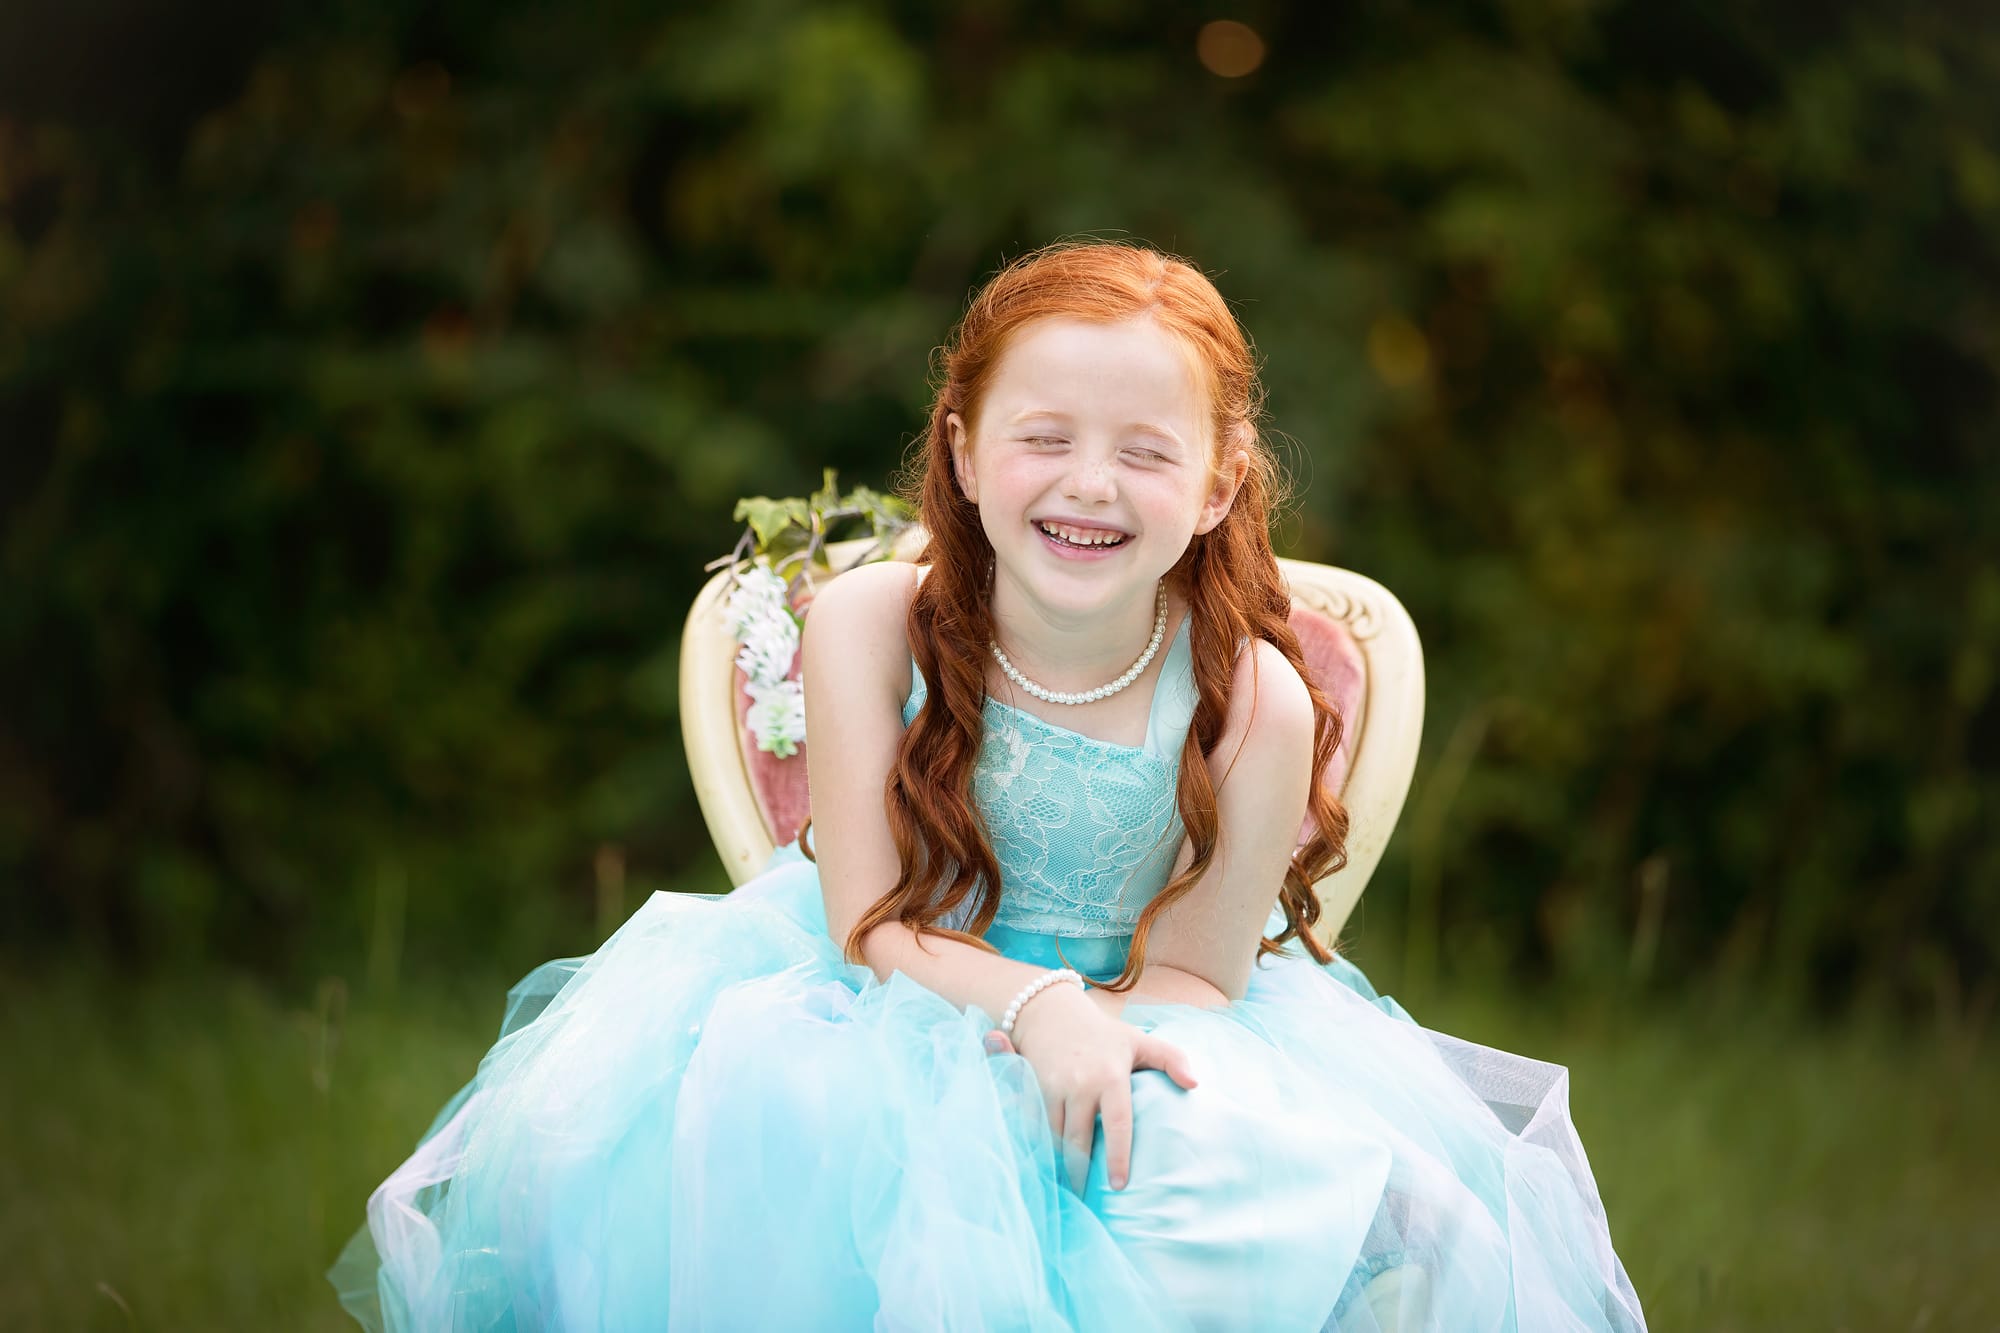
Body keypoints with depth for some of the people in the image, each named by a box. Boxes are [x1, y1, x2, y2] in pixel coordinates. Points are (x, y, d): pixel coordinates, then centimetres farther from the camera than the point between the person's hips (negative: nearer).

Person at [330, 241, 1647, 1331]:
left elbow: (1193, 969, -8)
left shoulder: (1255, 704, -19)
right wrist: (1033, 1004, -33)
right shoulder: (870, 623, -16)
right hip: (898, 991, 0)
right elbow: (869, 919, -15)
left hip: (1141, 1025, 0)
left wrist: (1096, 1027, -31)